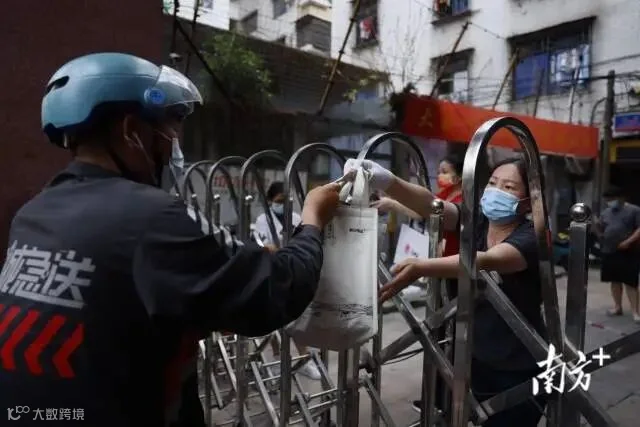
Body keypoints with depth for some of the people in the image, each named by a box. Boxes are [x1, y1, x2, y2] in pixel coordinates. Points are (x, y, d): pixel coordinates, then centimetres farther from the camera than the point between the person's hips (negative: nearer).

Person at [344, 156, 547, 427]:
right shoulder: (476, 221, -4)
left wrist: (421, 267, -55)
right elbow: (431, 204, -23)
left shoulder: (531, 238, -18)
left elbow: (486, 261, -39)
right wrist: (388, 182, -42)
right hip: (476, 358, 4)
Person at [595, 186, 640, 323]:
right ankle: (618, 307, 24)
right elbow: (601, 229, 19)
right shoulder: (606, 212, 14)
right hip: (609, 252, 6)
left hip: (628, 253, -5)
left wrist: (629, 241, -21)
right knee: (615, 281, 13)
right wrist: (597, 226, -4)